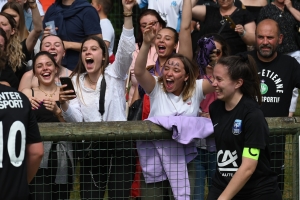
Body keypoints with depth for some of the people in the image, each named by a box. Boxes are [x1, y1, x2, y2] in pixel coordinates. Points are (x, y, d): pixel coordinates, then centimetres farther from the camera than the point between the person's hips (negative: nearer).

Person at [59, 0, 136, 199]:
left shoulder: (114, 74, 3)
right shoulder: (75, 82, 10)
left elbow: (126, 50, -16)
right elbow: (76, 120, 2)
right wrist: (64, 104, -21)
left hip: (119, 146, -3)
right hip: (90, 149, 3)